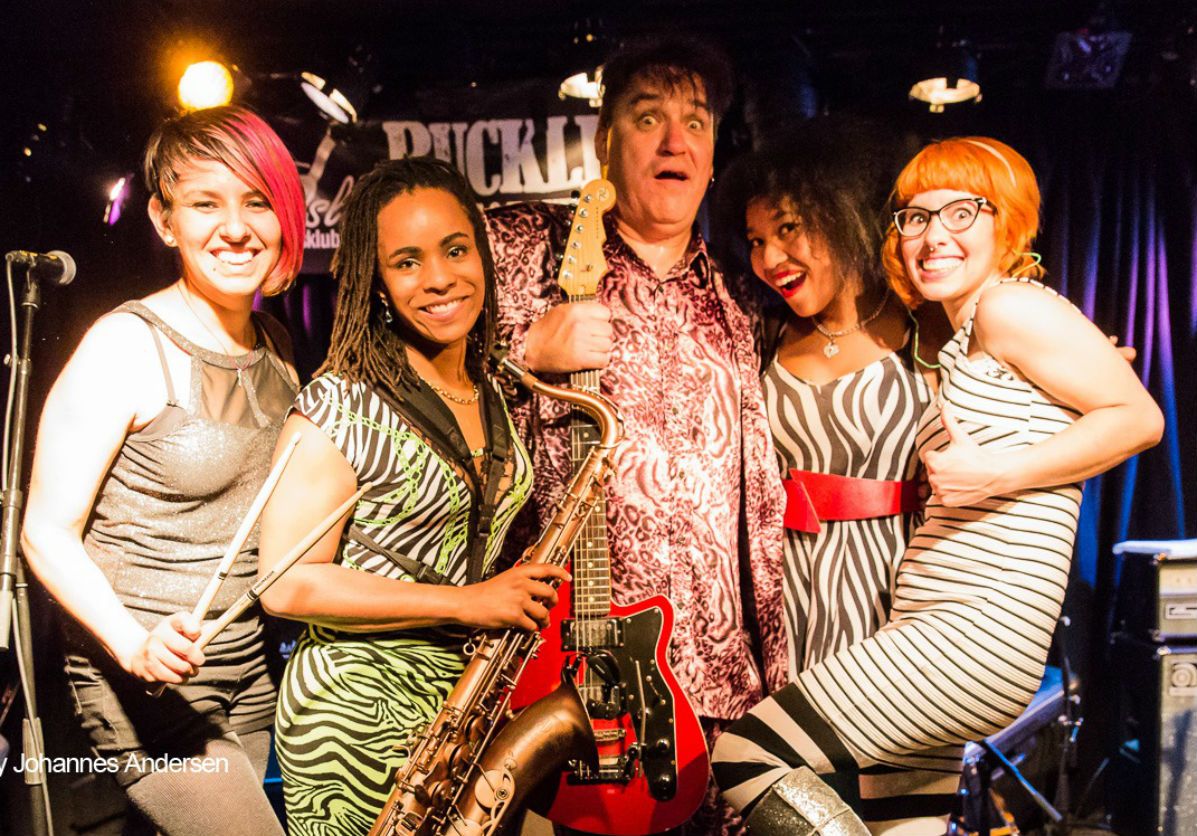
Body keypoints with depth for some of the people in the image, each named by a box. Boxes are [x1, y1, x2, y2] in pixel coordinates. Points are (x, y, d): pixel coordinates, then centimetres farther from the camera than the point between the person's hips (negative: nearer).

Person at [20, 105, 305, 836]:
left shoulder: (275, 345, 5)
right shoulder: (127, 347, -14)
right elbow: (47, 531, -13)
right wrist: (137, 644, -26)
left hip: (249, 673, 6)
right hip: (148, 685, -6)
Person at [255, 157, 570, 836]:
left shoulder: (494, 397, 5)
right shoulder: (343, 406, -15)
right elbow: (287, 584, -18)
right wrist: (464, 602, -20)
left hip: (472, 704, 6)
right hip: (360, 719, -6)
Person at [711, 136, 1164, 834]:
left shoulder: (1012, 306, -7)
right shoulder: (961, 341, 22)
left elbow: (1139, 418, -11)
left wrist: (996, 474, -18)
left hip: (979, 630, -10)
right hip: (937, 633, 10)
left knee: (745, 754, -13)